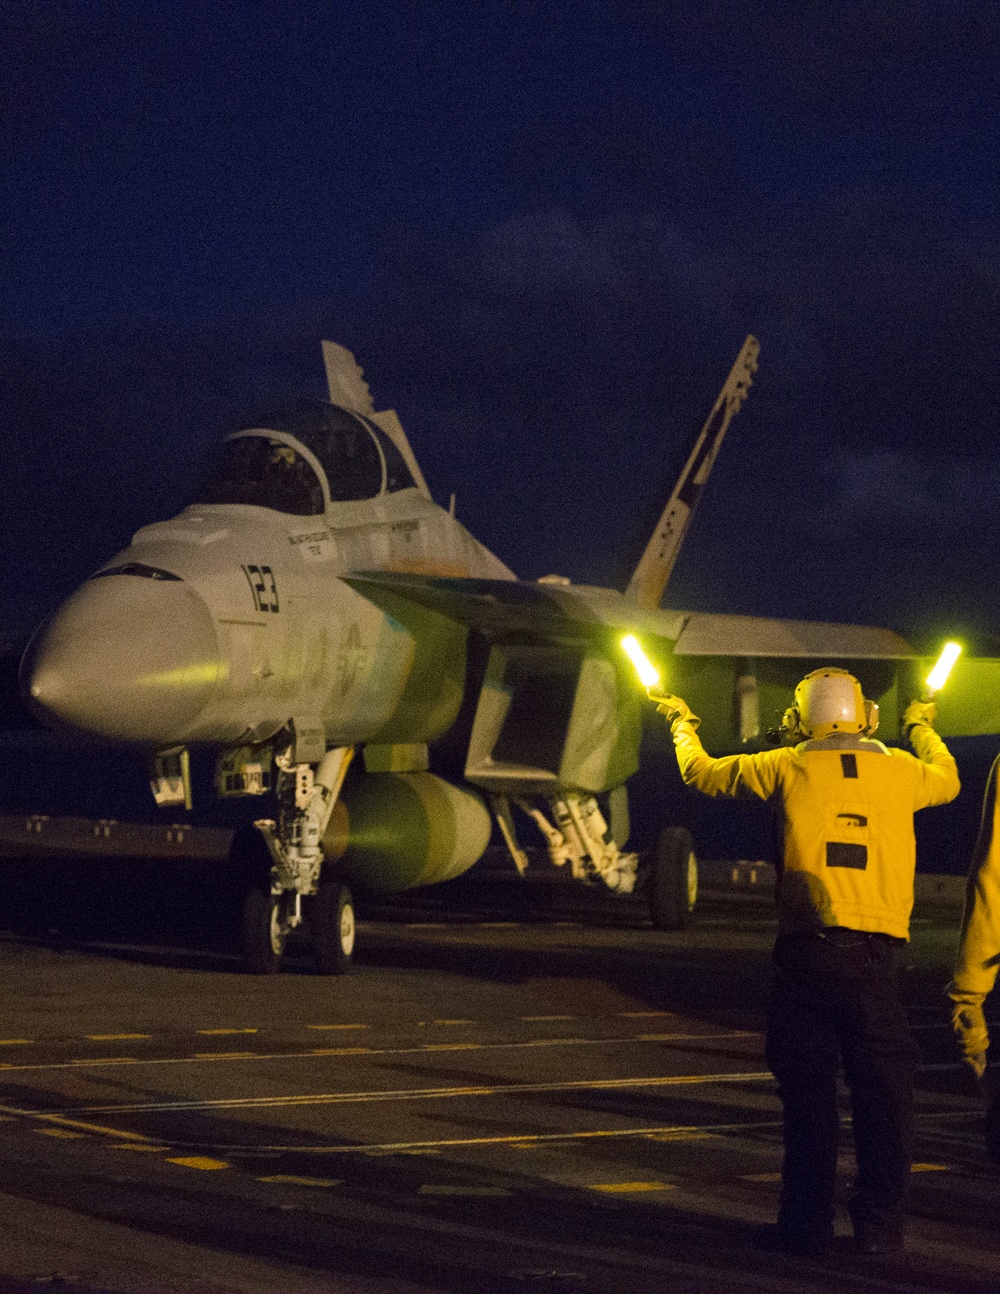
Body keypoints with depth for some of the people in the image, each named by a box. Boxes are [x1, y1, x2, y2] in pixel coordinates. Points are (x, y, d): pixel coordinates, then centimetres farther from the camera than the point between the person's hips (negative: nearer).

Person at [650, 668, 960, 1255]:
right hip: (877, 956, 1)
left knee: (809, 1094, 6)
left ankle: (808, 1223, 9)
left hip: (807, 948, 0)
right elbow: (948, 781, 33)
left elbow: (702, 772, 17)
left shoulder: (789, 767, 4)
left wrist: (683, 724, 37)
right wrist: (924, 729, 53)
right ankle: (879, 1224, 8)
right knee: (884, 1094, 8)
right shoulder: (900, 769, 9)